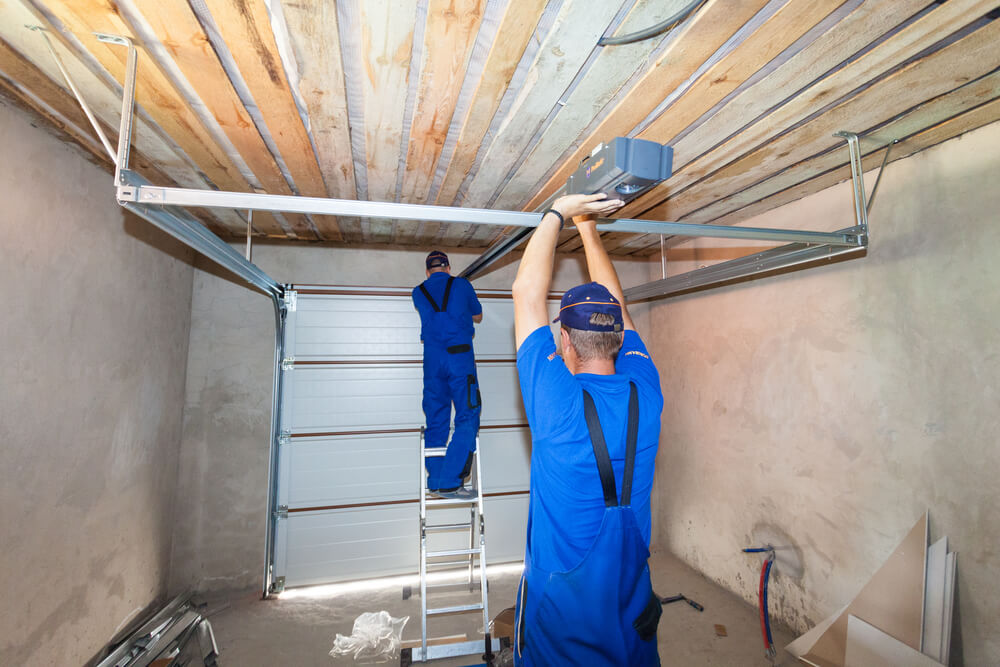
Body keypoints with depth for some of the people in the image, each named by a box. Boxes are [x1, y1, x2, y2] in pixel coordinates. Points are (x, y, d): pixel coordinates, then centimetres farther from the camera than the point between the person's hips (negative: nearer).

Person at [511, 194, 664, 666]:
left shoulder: (556, 401, -26)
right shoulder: (644, 392, -14)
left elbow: (527, 291, -17)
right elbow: (614, 306, 0)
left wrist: (558, 212, -7)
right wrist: (587, 225, 8)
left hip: (560, 602, -4)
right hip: (632, 597, 4)